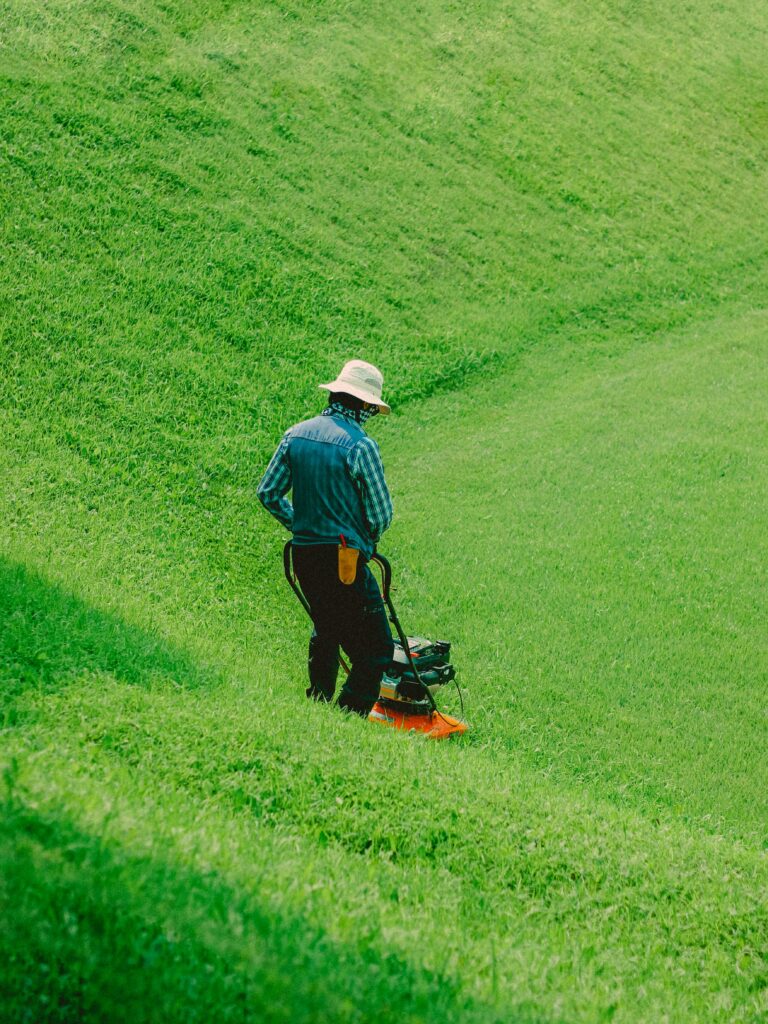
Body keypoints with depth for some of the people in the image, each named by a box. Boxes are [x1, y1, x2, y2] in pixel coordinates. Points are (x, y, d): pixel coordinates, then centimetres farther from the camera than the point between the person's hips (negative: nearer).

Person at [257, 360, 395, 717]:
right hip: (345, 560, -7)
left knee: (326, 631, 28)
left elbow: (268, 493, 10)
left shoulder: (296, 435, 5)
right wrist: (367, 539, 11)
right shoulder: (361, 445, -14)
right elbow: (381, 513, -10)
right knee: (376, 648, -2)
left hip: (304, 554, 7)